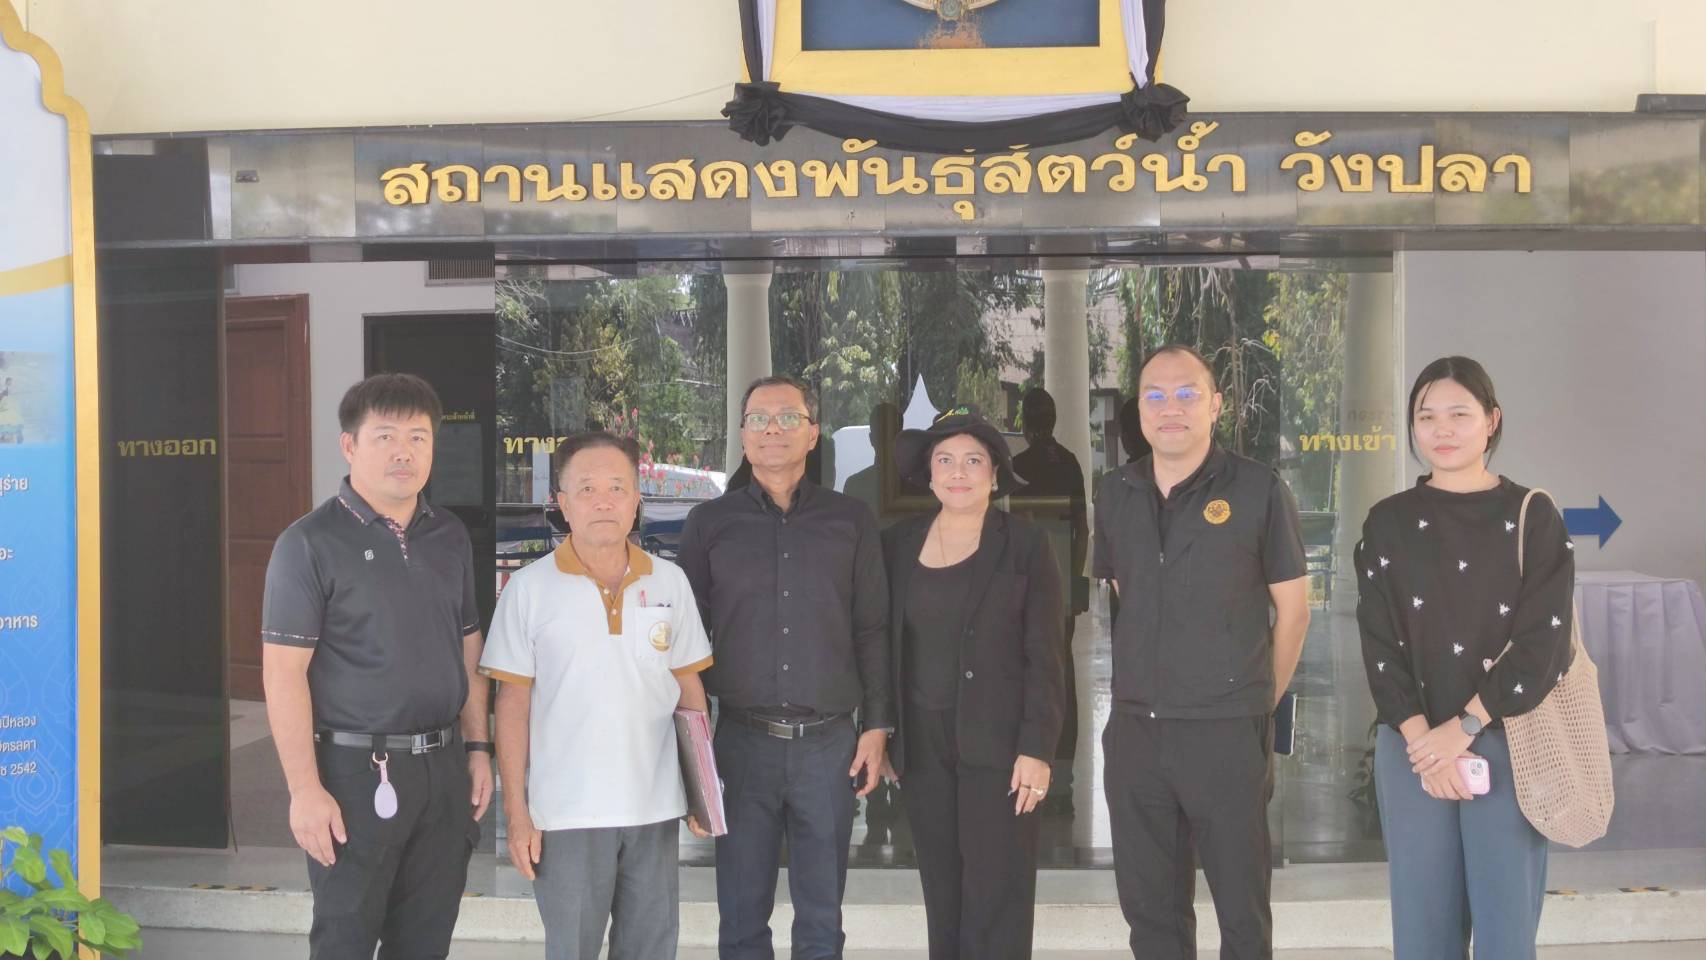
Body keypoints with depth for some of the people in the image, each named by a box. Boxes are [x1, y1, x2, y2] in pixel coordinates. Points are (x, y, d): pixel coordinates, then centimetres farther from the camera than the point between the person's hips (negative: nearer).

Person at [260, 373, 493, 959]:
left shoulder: (450, 537, 9)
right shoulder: (311, 543, -9)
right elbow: (283, 674, -12)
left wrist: (477, 748, 10)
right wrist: (306, 789, -16)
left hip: (443, 769, 5)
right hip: (358, 771, -5)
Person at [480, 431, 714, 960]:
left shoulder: (670, 581, 3)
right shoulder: (529, 588, -5)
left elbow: (690, 690, 9)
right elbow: (513, 705, -3)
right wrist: (516, 811, -6)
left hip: (656, 807, 3)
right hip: (567, 812, -2)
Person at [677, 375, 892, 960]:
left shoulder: (850, 521, 5)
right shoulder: (709, 523, 4)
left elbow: (872, 630, 7)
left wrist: (876, 726, 2)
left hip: (831, 742, 0)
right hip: (743, 741, 0)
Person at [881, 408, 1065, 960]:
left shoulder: (1026, 547, -3)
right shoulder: (898, 545, 6)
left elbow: (1044, 658, -6)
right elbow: (887, 647, 11)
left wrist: (1037, 749, -12)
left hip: (997, 742, -3)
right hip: (921, 742, 4)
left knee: (996, 895, -2)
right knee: (941, 890, 10)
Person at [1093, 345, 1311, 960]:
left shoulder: (1258, 490, -6)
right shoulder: (1115, 494, 7)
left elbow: (1292, 608, 0)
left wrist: (1262, 700, 3)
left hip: (1227, 732, -4)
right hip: (1134, 730, 4)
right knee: (1148, 907, 13)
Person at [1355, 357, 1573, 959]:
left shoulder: (1533, 518, 1)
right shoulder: (1389, 523, 5)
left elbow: (1542, 645, -6)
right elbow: (1379, 645, 1)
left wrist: (1463, 728, -13)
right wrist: (1421, 740, -11)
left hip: (1506, 747, -1)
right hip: (1412, 749, 1)